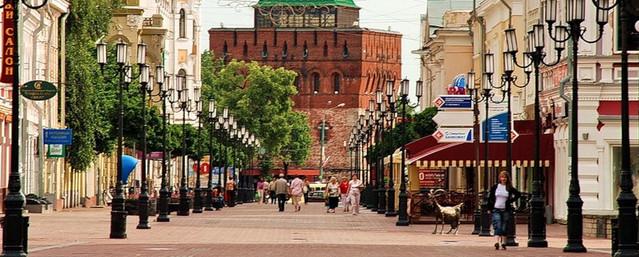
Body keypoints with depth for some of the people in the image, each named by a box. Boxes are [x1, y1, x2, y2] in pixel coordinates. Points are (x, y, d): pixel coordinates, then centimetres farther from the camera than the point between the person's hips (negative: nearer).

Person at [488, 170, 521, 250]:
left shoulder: (509, 188, 2)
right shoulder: (495, 187, 3)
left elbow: (518, 194, 10)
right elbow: (490, 198, 10)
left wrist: (511, 200, 3)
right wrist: (490, 207, 5)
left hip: (506, 210, 1)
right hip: (496, 210, -1)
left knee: (504, 228, 6)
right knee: (497, 226, -13)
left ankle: (503, 243, 13)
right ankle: (497, 242, -25)